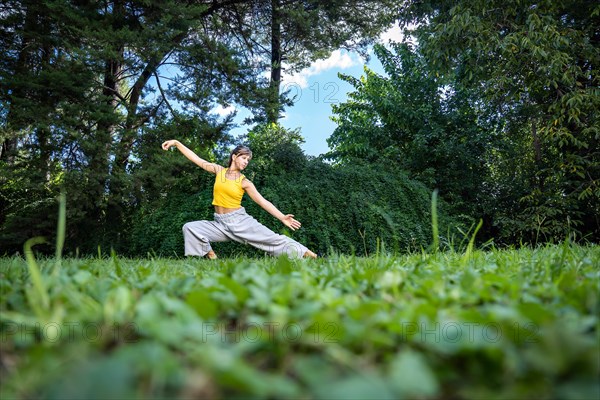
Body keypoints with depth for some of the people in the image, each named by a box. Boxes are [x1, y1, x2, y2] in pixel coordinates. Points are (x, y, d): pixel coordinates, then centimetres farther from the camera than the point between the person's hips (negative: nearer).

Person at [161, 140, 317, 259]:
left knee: (273, 239, -11)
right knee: (189, 228, -15)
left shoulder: (244, 182, -1)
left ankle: (307, 254, -5)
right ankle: (211, 257, -8)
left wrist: (282, 217, -13)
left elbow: (263, 201, -4)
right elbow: (195, 158, 8)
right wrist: (176, 143, 5)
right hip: (220, 224, 3)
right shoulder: (219, 170, 5)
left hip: (240, 221, -2)